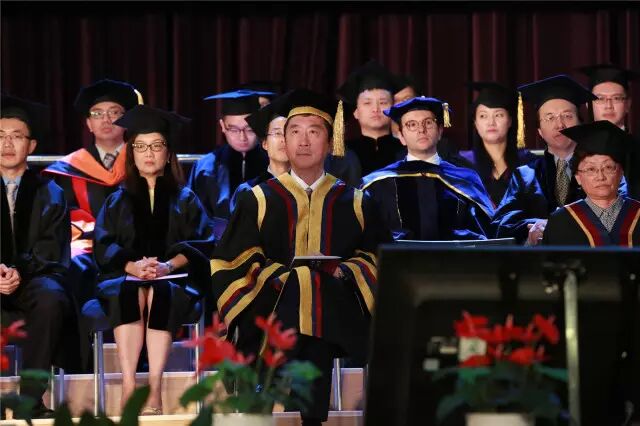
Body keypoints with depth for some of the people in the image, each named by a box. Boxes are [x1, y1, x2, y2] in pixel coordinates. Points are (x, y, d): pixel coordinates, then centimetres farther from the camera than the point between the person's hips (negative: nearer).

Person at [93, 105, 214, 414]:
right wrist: (132, 266, -14)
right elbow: (103, 246, 7)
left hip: (174, 279, -1)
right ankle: (128, 386, -47)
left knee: (160, 294, -37)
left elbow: (201, 243, 5)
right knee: (128, 292, -36)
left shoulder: (184, 200, 19)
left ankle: (154, 388, -46)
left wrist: (169, 266, -15)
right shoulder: (117, 202, 22)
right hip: (125, 276, 1)